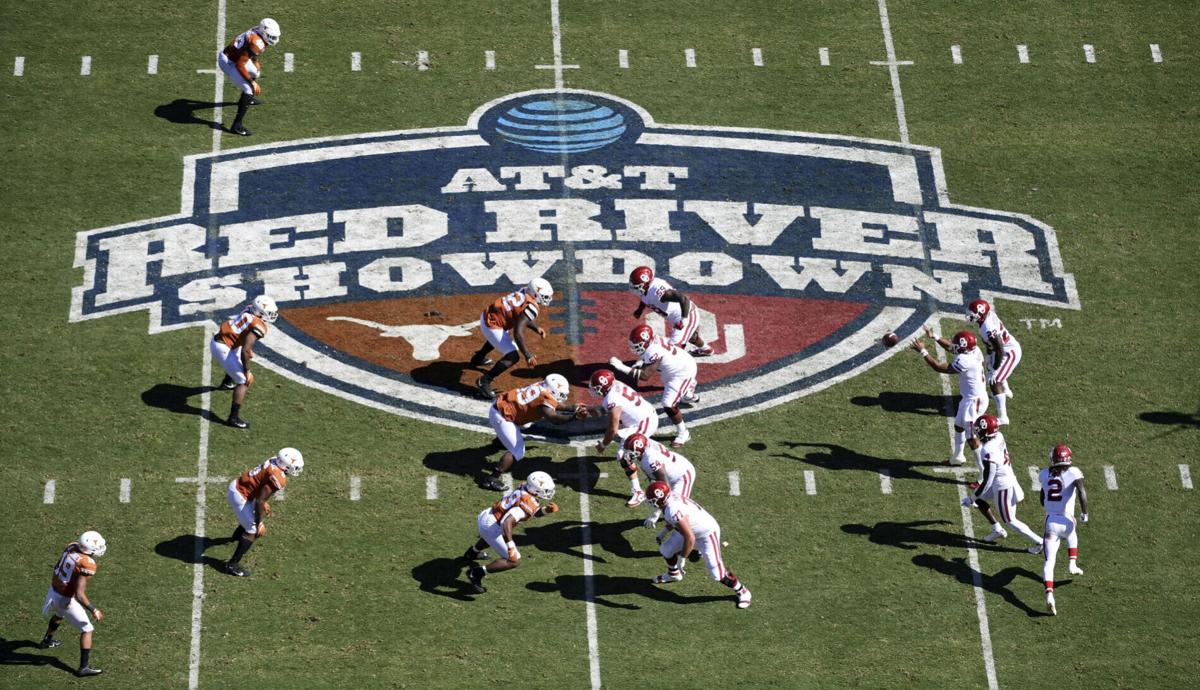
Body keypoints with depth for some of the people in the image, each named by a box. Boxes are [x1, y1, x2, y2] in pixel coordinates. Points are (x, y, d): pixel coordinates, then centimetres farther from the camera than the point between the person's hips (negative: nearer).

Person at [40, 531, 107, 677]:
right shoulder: (87, 565, -30)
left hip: (54, 590, 8)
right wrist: (94, 611, -23)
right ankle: (84, 668, 8)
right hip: (66, 600, -8)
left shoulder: (71, 546, -8)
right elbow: (79, 594, -33)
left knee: (59, 615, 39)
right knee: (87, 630, 7)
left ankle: (47, 640, 62)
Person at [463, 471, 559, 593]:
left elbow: (536, 513, 18)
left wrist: (548, 510, -4)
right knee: (514, 561, -8)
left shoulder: (525, 491, 3)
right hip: (491, 527, -9)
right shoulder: (528, 503, -24)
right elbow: (507, 521, -35)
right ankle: (477, 572, -8)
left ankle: (472, 553, 66)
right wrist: (511, 547, -37)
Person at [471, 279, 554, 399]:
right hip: (492, 326, -10)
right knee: (513, 356, -12)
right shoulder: (530, 307, -23)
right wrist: (527, 355, -22)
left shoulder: (524, 292, 2)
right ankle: (484, 382, -8)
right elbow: (518, 333, -29)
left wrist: (537, 328, 7)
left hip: (486, 316, 10)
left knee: (504, 335, 41)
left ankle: (478, 358, 62)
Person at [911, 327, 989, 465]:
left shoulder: (965, 361, -30)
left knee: (971, 438, -3)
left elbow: (939, 368, -23)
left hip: (974, 401, -10)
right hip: (970, 398, 10)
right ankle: (958, 456, 47)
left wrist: (923, 351, -17)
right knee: (959, 426, 28)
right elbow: (951, 347, 14)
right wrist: (934, 336, 13)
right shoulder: (974, 350, -4)